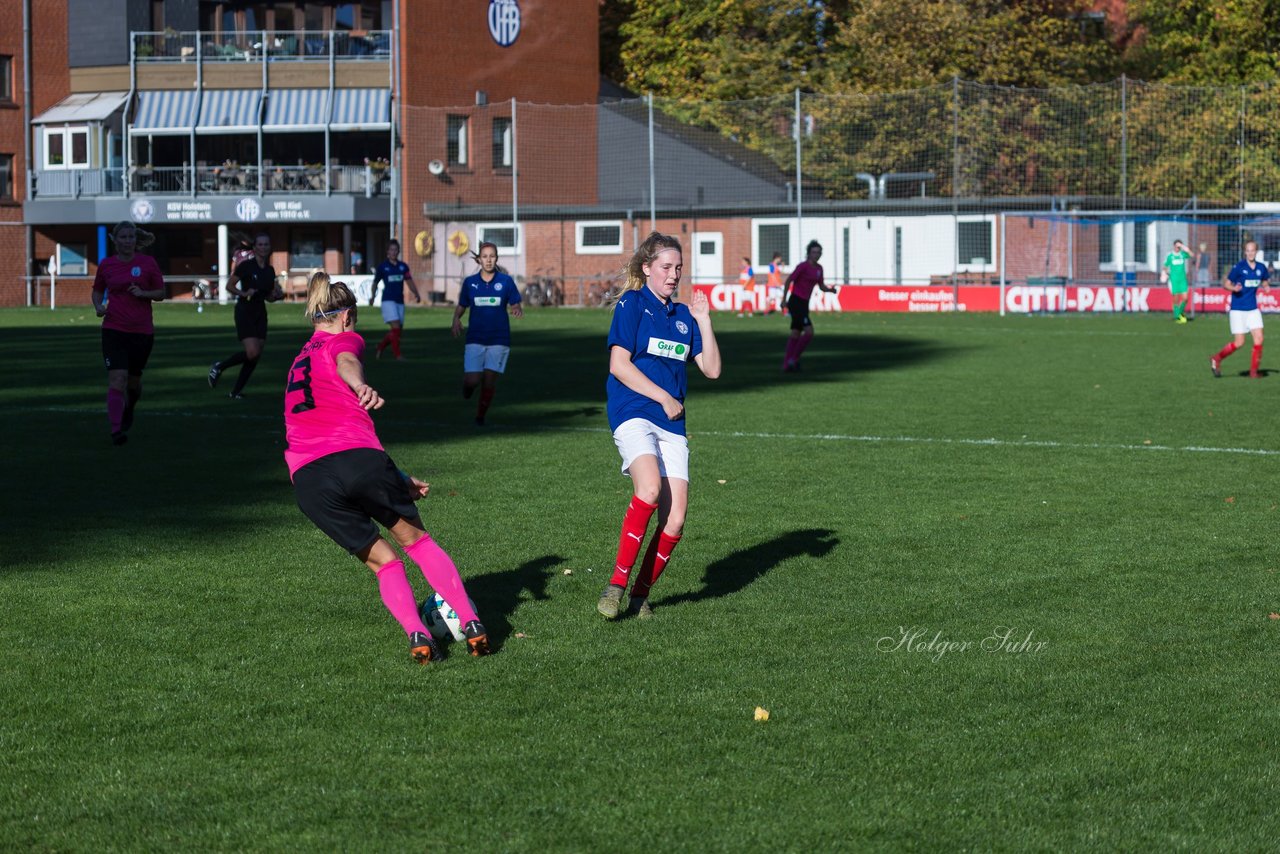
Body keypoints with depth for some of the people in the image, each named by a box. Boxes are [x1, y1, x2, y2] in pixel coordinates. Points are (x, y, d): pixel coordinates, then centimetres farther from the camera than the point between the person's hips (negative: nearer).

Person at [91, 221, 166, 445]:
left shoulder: (148, 263, -1)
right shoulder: (106, 265, 2)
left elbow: (161, 293, 5)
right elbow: (97, 291, 17)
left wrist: (143, 293, -14)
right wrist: (99, 306, -4)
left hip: (142, 331, 1)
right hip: (114, 330, -1)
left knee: (134, 380, 14)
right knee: (117, 378, -17)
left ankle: (129, 410, 47)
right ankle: (116, 429, -19)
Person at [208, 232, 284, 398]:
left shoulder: (270, 270, 10)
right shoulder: (246, 266, -9)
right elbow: (229, 285, -6)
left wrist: (278, 295, -3)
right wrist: (244, 293, -21)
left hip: (260, 313, 7)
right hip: (244, 311, -7)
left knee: (256, 356, 0)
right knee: (252, 352, -19)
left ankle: (236, 392, 10)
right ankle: (218, 367, 2)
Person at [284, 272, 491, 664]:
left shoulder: (299, 362, 34)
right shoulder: (345, 339, 15)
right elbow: (346, 364, -12)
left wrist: (397, 480, 36)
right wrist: (362, 388, -36)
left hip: (308, 480, 4)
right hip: (359, 459, -4)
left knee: (382, 561, 15)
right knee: (417, 540, 16)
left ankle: (417, 635, -6)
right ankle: (472, 623, 13)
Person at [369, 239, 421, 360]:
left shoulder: (403, 266, 9)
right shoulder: (382, 267, 0)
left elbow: (409, 282, 7)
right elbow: (375, 283, 8)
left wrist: (416, 294, -9)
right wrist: (372, 296, -6)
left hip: (400, 301, 5)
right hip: (388, 300, -5)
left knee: (398, 329, 7)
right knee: (396, 327, -17)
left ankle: (380, 347, 30)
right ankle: (397, 354, -12)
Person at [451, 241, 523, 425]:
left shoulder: (506, 281, 0)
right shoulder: (470, 282, 3)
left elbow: (516, 305, 3)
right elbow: (461, 306, 10)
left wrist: (517, 310, -20)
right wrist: (456, 319, -10)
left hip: (498, 339, 0)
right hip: (475, 339, 0)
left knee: (490, 379, -5)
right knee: (472, 379, -11)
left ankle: (480, 416, 15)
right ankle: (468, 386, 27)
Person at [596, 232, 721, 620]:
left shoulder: (683, 315, 18)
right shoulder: (632, 304, 1)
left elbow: (711, 369, 14)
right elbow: (619, 365, -8)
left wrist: (703, 321, 4)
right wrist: (664, 398, -7)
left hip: (672, 426, 6)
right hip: (633, 414, -6)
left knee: (674, 521, -7)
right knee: (649, 489, -32)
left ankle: (640, 594, 11)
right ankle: (617, 585, -24)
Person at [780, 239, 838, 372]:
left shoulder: (819, 268, 9)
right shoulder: (803, 266, -14)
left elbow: (821, 287, 15)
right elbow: (789, 280, -11)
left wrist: (831, 290, -6)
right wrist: (784, 299, -13)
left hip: (804, 303, 8)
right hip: (796, 302, -8)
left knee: (795, 334, 10)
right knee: (809, 332, -15)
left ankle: (786, 364, 14)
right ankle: (794, 358, -2)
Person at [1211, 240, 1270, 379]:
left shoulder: (1261, 268, 3)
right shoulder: (1239, 267, -10)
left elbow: (1263, 282, 20)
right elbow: (1225, 283, -6)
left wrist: (1266, 288, -3)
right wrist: (1233, 288, -27)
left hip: (1253, 309, 5)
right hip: (1238, 309, -5)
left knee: (1259, 338, -6)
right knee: (1239, 342, -5)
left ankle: (1253, 371, 6)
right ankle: (1216, 359, 16)